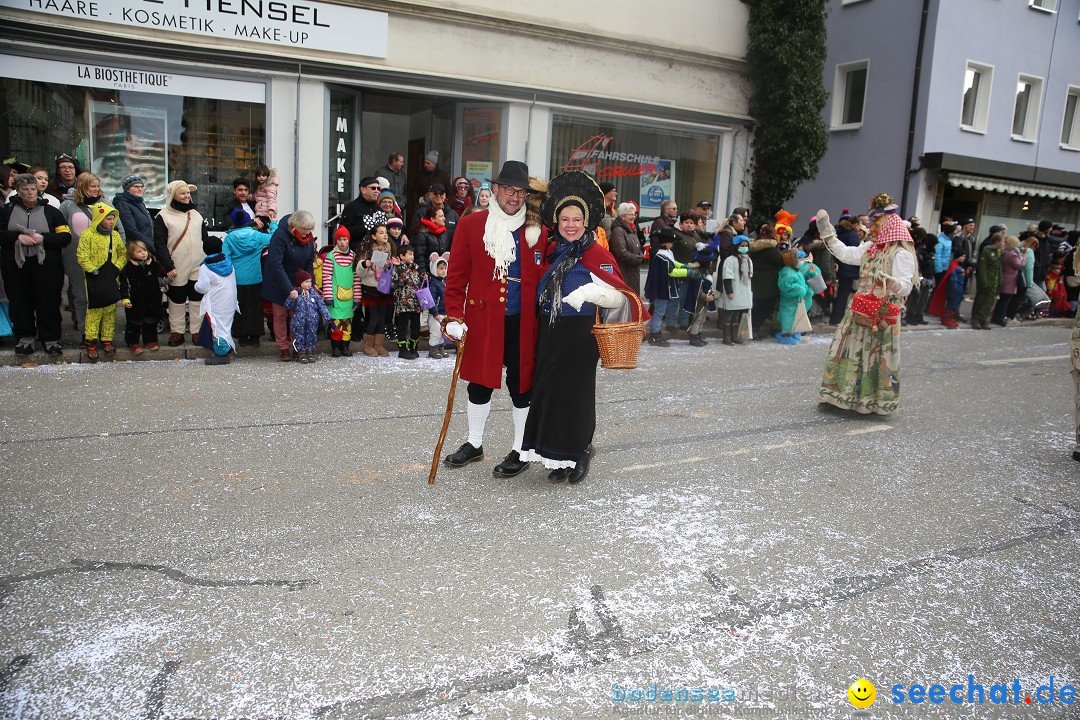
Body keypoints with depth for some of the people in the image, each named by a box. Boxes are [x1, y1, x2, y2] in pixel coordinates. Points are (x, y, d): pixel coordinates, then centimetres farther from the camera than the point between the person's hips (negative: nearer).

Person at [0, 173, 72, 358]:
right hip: (16, 267, 2)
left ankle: (51, 340, 9)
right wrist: (17, 236, -14)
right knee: (20, 303, 6)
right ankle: (24, 338, 18)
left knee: (49, 303, 0)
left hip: (46, 267, -1)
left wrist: (43, 238, -15)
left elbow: (65, 237, -1)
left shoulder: (50, 211, 7)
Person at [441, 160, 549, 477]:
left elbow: (545, 279, 7)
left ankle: (520, 451, 22)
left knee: (521, 385, 8)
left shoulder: (538, 232, 3)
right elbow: (457, 275, 0)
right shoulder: (471, 225, 1)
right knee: (480, 383, 12)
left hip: (523, 323, 0)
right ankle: (474, 444, 31)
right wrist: (454, 316, -6)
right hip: (482, 319, 0)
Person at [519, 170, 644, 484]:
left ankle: (579, 454, 19)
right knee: (550, 391, 8)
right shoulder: (553, 251, 9)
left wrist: (590, 292, -28)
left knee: (575, 393, 0)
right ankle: (559, 458, 21)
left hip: (580, 337, -6)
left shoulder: (596, 255, -9)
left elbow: (620, 298, -14)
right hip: (550, 334, 6)